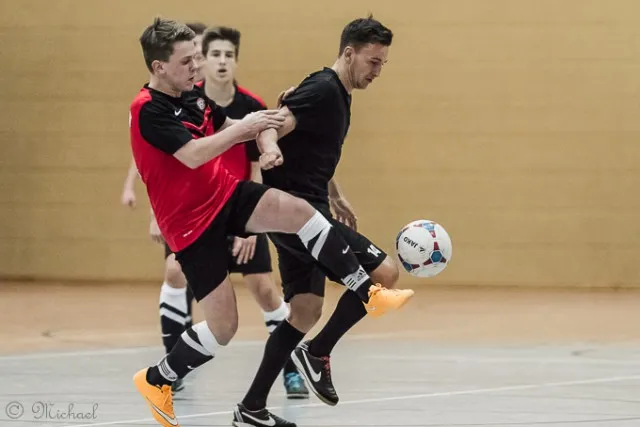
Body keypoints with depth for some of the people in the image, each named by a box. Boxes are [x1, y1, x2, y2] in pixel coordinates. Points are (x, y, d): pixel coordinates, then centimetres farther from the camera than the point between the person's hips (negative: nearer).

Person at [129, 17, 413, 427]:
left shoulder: (193, 94, 5)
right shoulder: (148, 109, -19)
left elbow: (229, 127, 15)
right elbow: (193, 155, -30)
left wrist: (267, 142, -6)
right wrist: (246, 127, -25)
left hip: (226, 193, 7)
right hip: (191, 222, -7)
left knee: (298, 210, -20)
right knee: (223, 325, -6)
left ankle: (369, 292, -17)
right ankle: (155, 380, 17)